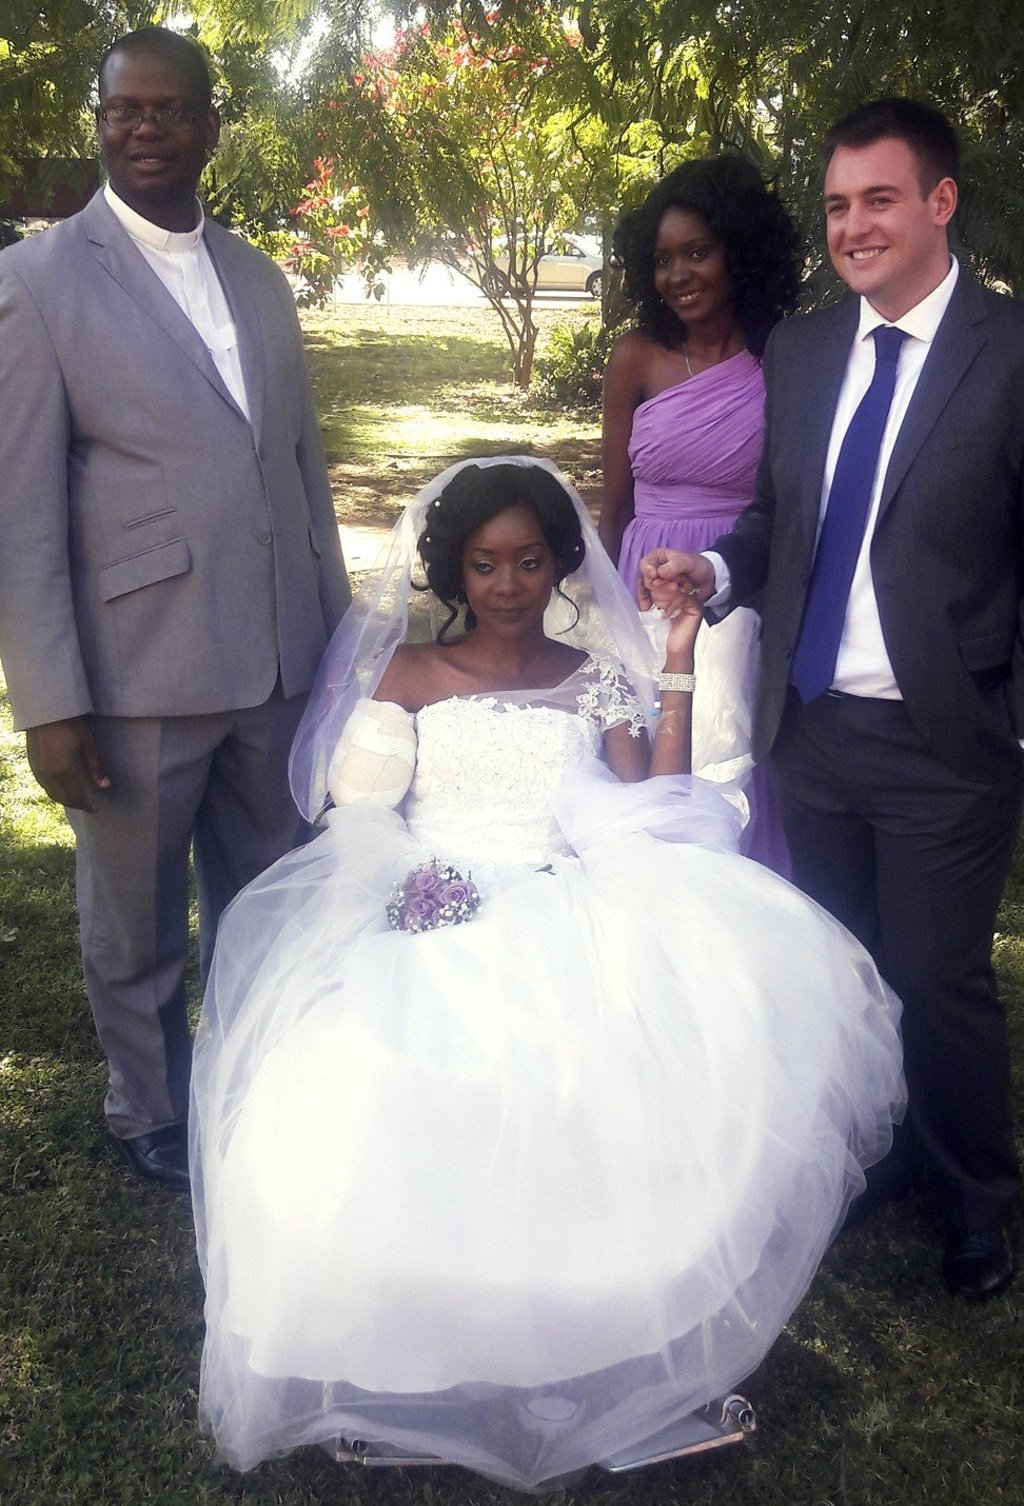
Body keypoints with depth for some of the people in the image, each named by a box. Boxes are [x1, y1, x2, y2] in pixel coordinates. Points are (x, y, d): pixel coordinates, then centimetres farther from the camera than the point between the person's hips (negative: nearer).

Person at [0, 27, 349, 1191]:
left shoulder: (260, 281, 11)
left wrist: (335, 628, 13)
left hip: (278, 664, 5)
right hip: (137, 675, -4)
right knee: (138, 930, 13)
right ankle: (152, 1113, 36)